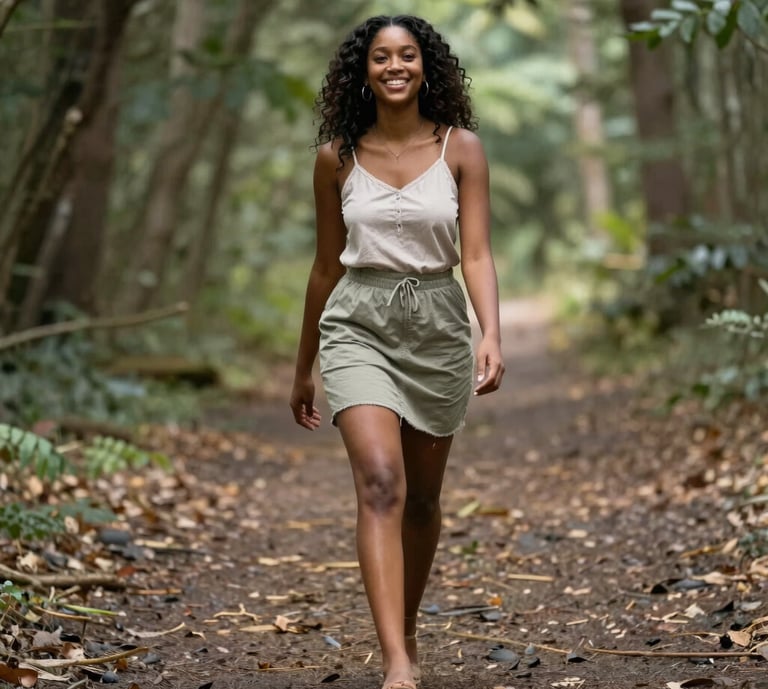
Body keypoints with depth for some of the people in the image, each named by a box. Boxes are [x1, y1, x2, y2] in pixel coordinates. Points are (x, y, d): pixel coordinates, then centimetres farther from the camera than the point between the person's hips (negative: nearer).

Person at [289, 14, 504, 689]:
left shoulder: (461, 147, -2)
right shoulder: (337, 157, 1)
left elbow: (477, 254, -7)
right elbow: (327, 264, 10)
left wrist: (491, 337, -24)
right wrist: (303, 369, 15)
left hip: (437, 327, 1)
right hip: (358, 325, -1)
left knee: (422, 497, 14)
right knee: (381, 485, -19)